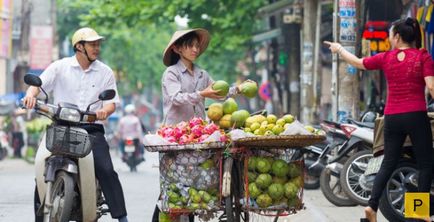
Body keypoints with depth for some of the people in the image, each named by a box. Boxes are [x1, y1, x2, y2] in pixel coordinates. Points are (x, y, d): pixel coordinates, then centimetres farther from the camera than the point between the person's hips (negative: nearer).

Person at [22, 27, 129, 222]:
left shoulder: (105, 72, 10)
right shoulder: (60, 67, 7)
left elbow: (112, 101, 7)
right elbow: (39, 83, -2)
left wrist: (105, 110, -18)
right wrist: (31, 94, -26)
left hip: (92, 128, 0)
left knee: (106, 170, -17)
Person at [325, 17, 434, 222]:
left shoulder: (386, 58, 6)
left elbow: (357, 62, 19)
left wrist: (339, 49, 36)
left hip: (392, 117, 4)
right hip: (416, 116, -4)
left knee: (388, 163, 11)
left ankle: (372, 205, 0)